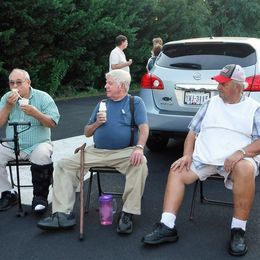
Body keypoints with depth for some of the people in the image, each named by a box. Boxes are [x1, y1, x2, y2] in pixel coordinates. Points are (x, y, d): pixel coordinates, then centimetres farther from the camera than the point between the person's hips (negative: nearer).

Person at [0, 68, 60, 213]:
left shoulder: (43, 97, -1)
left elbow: (53, 123, -9)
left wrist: (36, 113, -23)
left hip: (38, 144, -3)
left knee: (43, 154, -33)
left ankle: (40, 197, -15)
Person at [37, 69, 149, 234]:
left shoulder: (136, 103, 8)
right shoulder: (102, 104, 21)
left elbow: (144, 128, -7)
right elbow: (87, 133, 21)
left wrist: (139, 148, -26)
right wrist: (97, 123, 0)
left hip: (124, 152, -4)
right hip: (97, 152, 5)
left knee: (140, 164, -36)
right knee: (65, 165, -11)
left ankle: (128, 214, -29)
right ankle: (63, 214, -18)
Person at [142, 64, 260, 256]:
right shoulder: (211, 104, 16)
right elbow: (193, 132, 15)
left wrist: (241, 152, -21)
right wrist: (187, 155, -1)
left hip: (236, 160, -4)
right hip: (204, 158, 4)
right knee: (177, 171, -15)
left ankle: (238, 231, -24)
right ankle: (167, 227, -17)